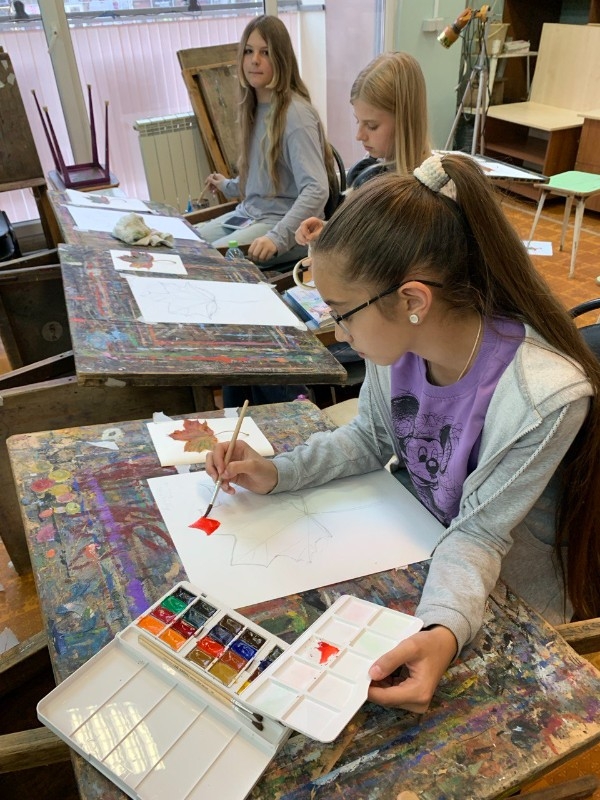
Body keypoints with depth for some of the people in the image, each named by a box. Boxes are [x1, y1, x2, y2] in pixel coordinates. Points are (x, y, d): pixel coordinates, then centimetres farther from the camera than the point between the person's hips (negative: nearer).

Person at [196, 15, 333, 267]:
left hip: (283, 222, -8)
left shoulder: (295, 114, -17)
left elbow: (317, 190, -27)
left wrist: (278, 237, -39)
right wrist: (228, 186, 37)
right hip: (249, 214, 9)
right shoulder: (254, 106, 9)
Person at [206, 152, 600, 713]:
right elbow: (371, 438, -1)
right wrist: (277, 473, -13)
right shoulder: (400, 337, -18)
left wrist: (444, 631, -41)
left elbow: (478, 536, -24)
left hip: (506, 604, -5)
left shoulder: (543, 397, -35)